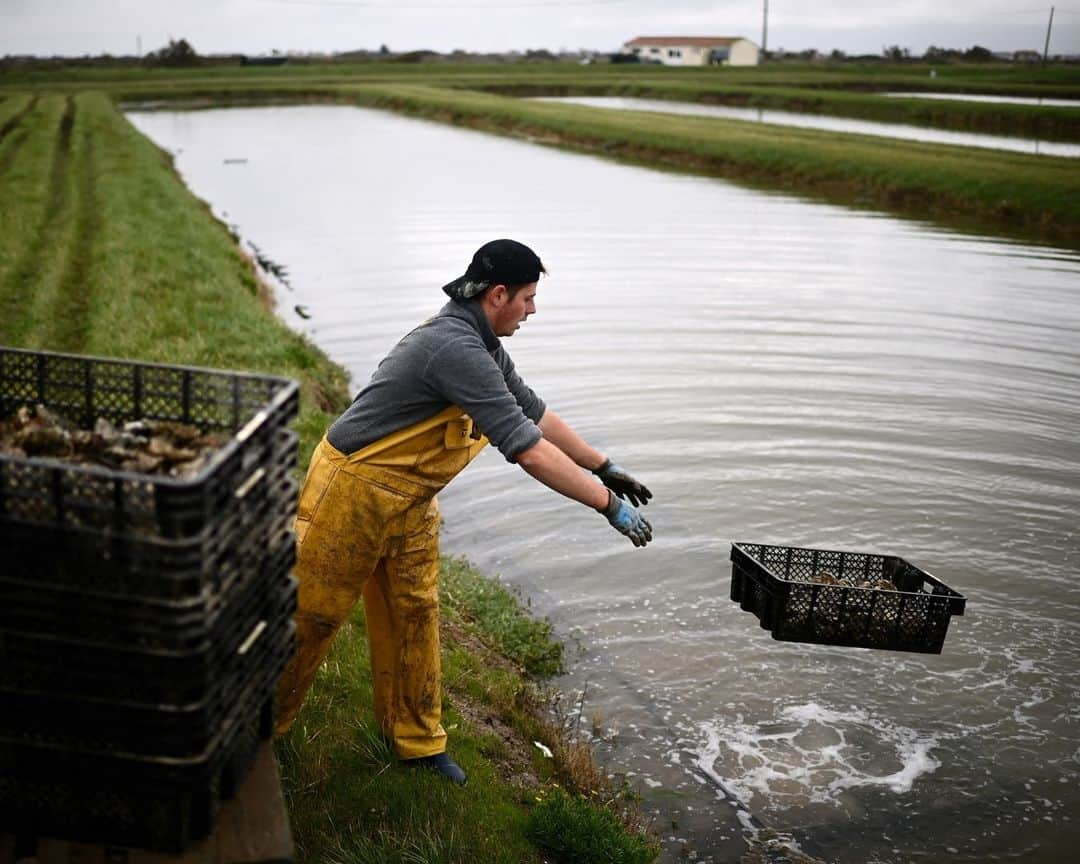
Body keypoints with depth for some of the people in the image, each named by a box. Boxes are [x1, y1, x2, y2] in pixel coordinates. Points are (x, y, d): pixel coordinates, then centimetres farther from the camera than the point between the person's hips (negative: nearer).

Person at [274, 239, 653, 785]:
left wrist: (605, 467, 13)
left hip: (409, 503, 10)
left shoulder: (482, 346, 3)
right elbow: (528, 451, -33)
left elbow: (536, 414, 15)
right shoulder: (456, 349, -30)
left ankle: (415, 739, 30)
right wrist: (609, 505, -27)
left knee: (414, 616, 15)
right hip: (354, 493, -9)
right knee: (310, 616, 7)